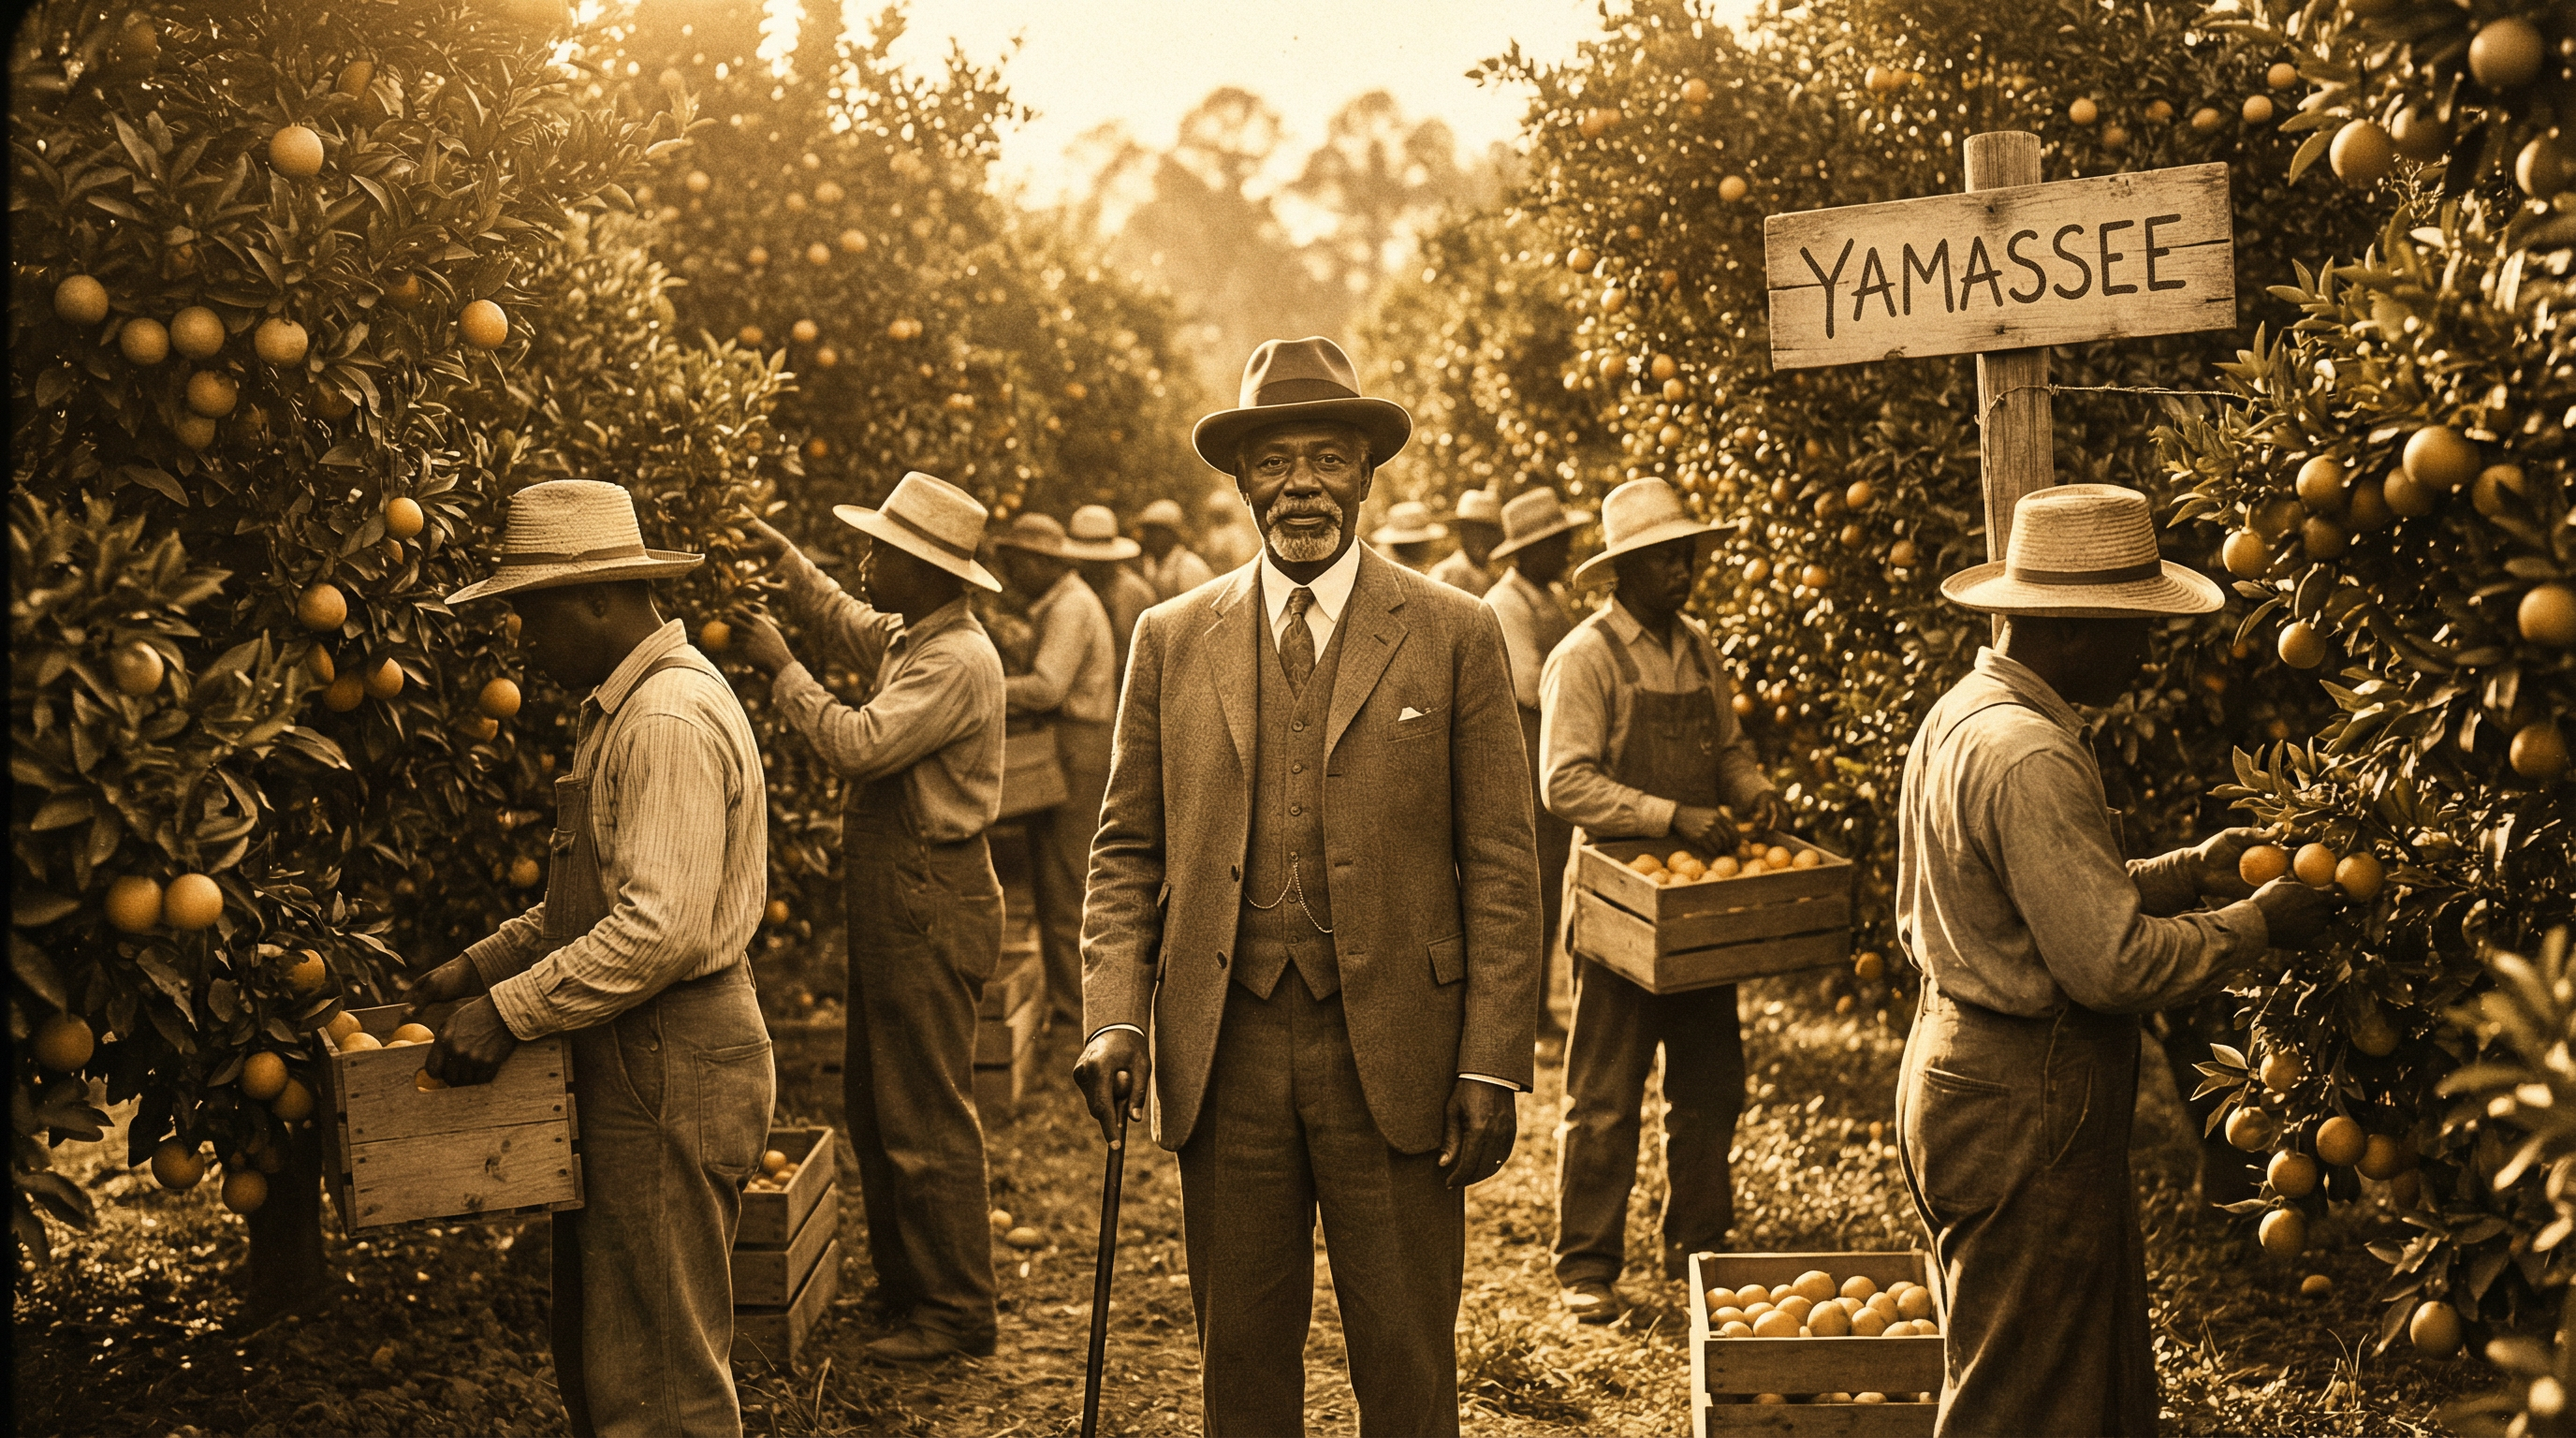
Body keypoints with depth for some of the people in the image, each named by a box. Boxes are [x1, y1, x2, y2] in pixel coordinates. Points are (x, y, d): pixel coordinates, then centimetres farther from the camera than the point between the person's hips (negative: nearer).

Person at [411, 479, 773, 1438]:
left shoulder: (671, 720, -19)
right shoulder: (617, 707, 16)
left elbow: (660, 929, -26)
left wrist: (511, 1011, -21)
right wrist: (478, 969, 14)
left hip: (669, 1069, -11)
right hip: (627, 1061, 11)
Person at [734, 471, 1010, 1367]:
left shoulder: (959, 661, -19)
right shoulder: (904, 636, 11)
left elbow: (861, 744, -26)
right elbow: (840, 621, 32)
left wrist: (781, 669, -15)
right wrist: (788, 564, 17)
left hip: (931, 909, -10)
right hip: (893, 902, 10)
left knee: (927, 1118, -3)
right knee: (872, 1107, 17)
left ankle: (956, 1312, 7)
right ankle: (902, 1286, 29)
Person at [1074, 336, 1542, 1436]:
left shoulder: (1454, 637, 2)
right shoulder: (1172, 640, 9)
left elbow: (1500, 868, 0)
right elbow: (1127, 850, 9)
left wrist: (1493, 1064, -7)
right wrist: (1115, 1016, -5)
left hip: (1391, 1055, -2)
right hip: (1224, 1053, 2)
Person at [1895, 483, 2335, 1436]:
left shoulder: (1963, 713, 9)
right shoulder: (2028, 757, -24)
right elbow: (2112, 965, -25)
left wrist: (2189, 871, 10)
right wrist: (2255, 921, -13)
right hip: (2028, 1105, -10)